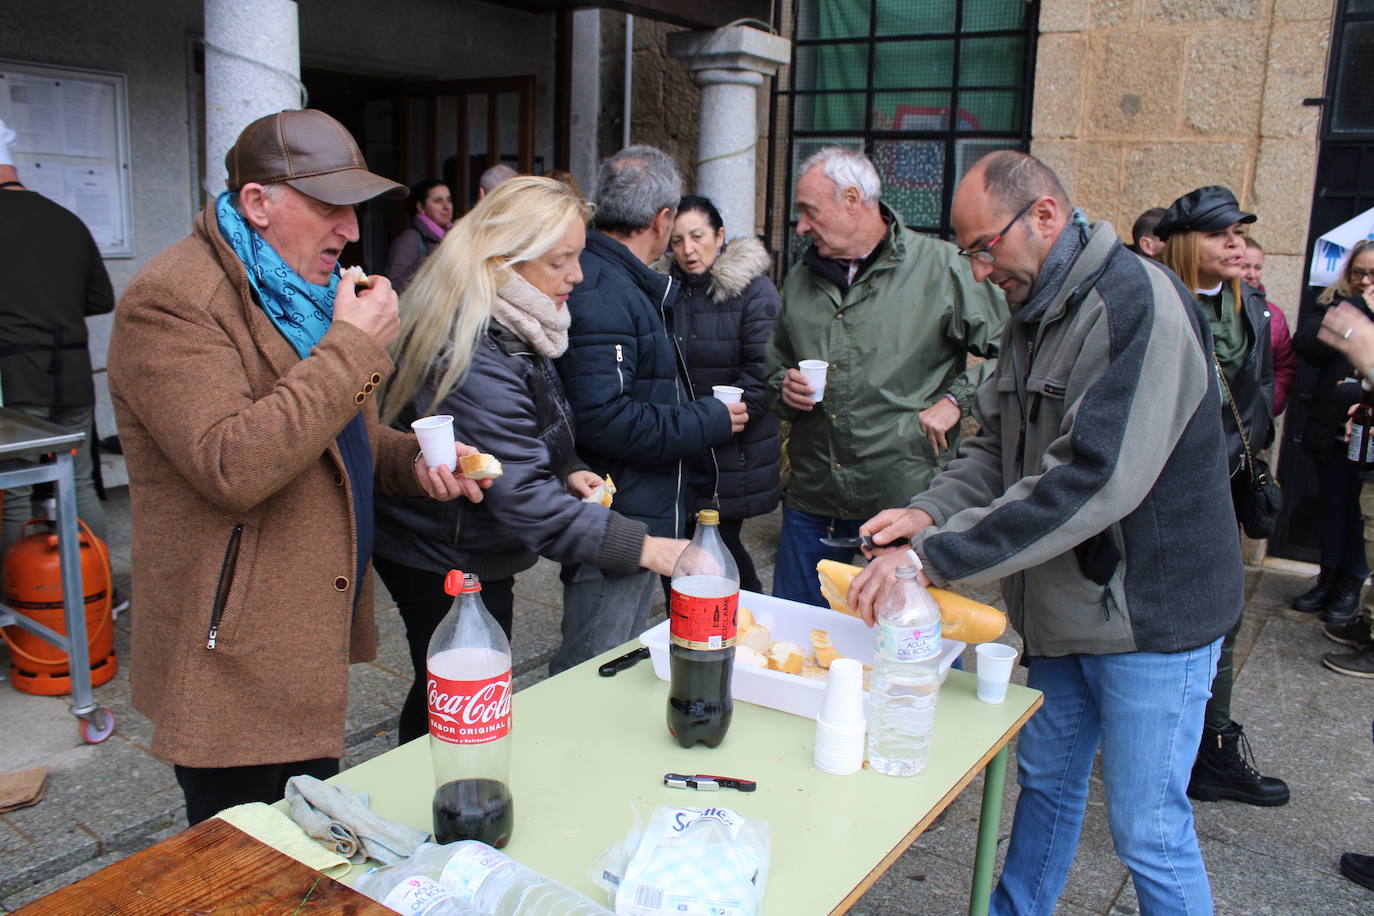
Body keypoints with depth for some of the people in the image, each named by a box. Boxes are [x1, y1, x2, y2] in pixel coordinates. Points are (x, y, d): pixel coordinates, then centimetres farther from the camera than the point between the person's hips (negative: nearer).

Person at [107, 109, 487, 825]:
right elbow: (230, 468, -30)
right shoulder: (170, 302, -17)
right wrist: (352, 347, -25)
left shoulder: (307, 290, 13)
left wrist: (412, 460, 1)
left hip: (314, 638, 9)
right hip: (236, 664, -9)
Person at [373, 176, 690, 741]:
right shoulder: (474, 359, -30)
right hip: (445, 568, -9)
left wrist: (565, 472, 0)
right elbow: (522, 500, -33)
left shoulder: (513, 332, 4)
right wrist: (641, 547, -36)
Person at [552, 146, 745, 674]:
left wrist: (703, 412, 17)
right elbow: (603, 420, -28)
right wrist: (709, 422, -18)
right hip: (613, 529, -11)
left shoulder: (617, 281, 14)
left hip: (636, 517, 11)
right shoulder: (601, 293, -19)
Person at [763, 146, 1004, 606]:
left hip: (905, 499, -5)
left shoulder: (940, 266, -5)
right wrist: (784, 391, 2)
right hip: (812, 500, 5)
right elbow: (776, 367, 23)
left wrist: (956, 400, -12)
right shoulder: (800, 280, 13)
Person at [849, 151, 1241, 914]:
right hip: (1064, 610, 8)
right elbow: (998, 448, 10)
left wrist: (934, 557, -31)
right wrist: (931, 511, -10)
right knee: (1046, 779, 21)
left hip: (1148, 613, -8)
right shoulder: (1035, 316, 9)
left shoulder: (1136, 302, -21)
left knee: (1148, 830, 3)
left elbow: (1093, 478, -31)